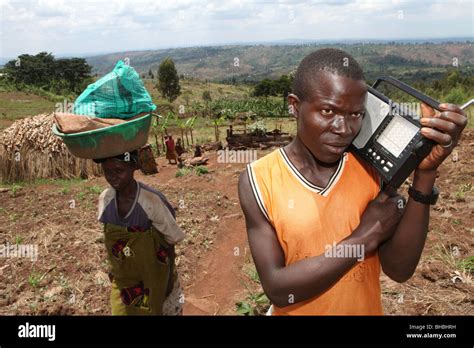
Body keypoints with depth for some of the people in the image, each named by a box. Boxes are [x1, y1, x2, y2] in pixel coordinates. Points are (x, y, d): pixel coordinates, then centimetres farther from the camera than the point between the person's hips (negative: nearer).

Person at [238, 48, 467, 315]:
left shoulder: (372, 167, -13)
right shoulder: (258, 180, -21)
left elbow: (399, 270, -18)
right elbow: (277, 289, -24)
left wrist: (425, 173, -28)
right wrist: (366, 236, -24)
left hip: (366, 307, 2)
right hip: (297, 310, -2)